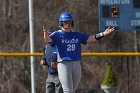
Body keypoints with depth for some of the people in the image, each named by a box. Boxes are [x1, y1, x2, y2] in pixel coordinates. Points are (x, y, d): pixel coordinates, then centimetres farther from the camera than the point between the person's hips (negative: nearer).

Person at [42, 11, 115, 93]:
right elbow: (48, 39, -17)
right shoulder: (57, 34, 1)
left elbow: (90, 39, 9)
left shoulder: (77, 34, 14)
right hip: (63, 64, -5)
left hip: (76, 64, 5)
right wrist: (45, 33, -41)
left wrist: (103, 34, -5)